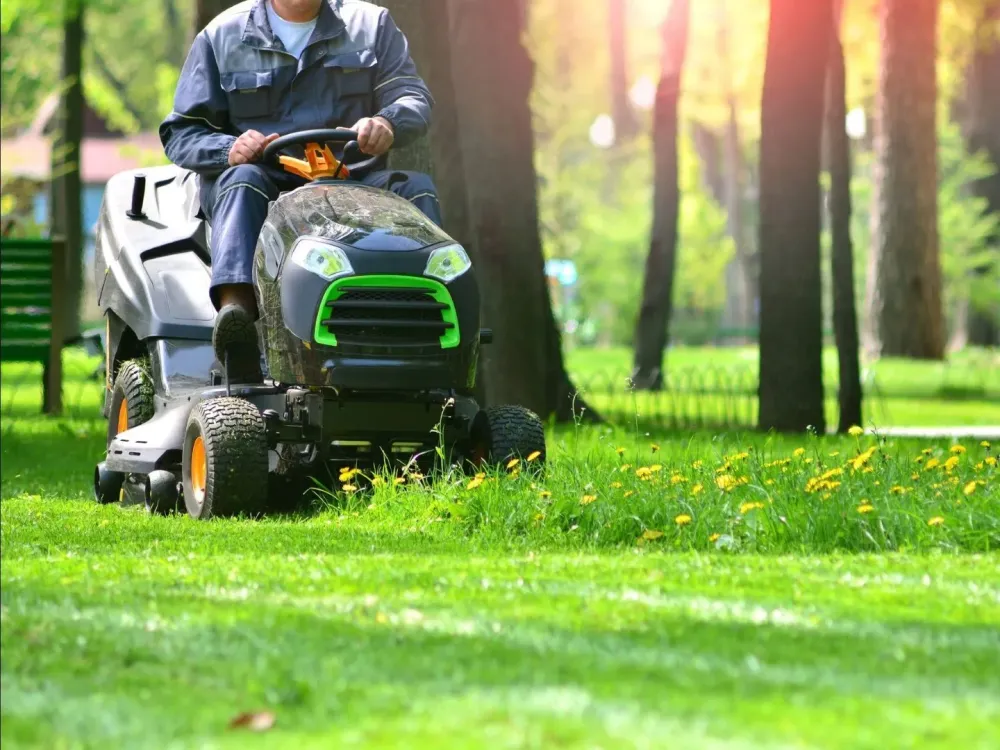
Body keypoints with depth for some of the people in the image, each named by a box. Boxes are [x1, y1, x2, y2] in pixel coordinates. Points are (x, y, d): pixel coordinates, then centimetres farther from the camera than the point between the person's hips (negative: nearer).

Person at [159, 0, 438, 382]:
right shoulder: (224, 35, 11)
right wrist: (229, 149, -16)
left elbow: (414, 98, 4)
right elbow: (180, 134, 8)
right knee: (243, 181, -35)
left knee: (417, 189, -25)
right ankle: (235, 311, -58)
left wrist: (387, 122, -22)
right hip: (266, 183, -2)